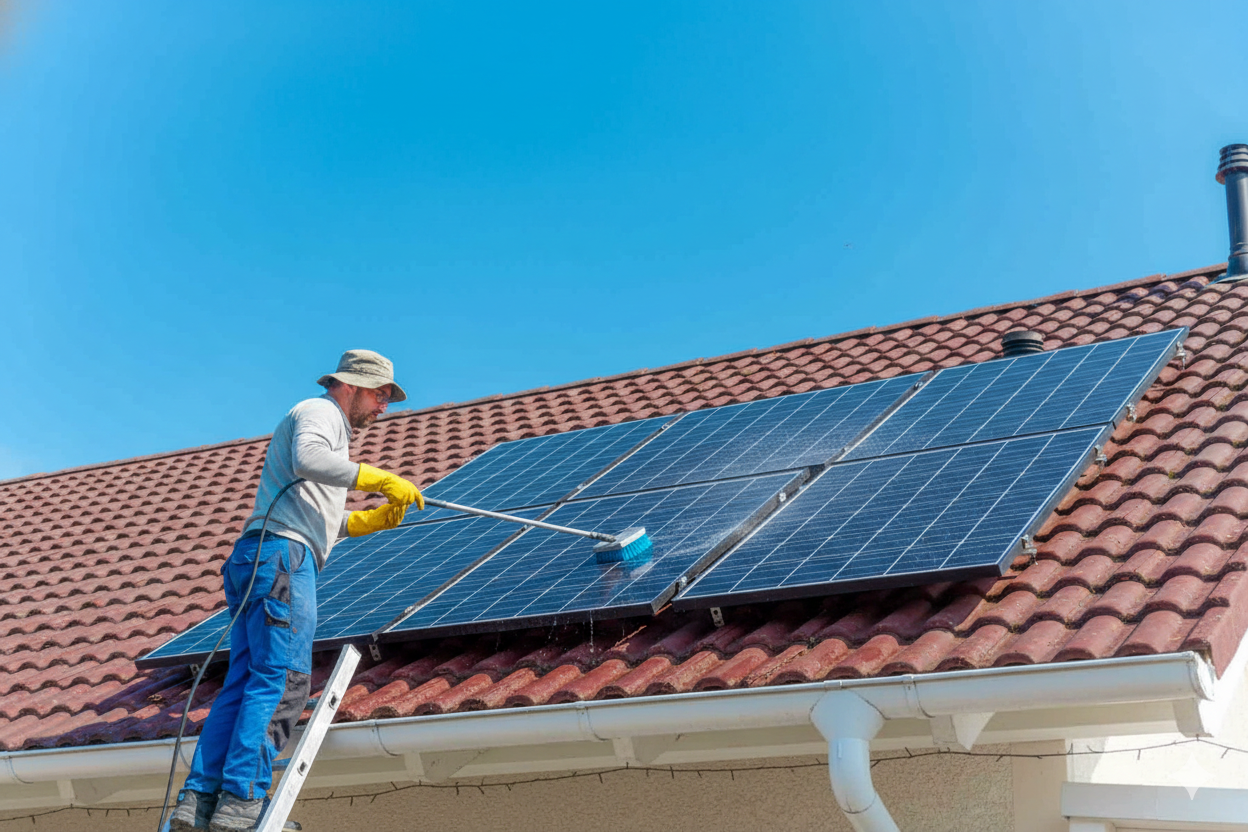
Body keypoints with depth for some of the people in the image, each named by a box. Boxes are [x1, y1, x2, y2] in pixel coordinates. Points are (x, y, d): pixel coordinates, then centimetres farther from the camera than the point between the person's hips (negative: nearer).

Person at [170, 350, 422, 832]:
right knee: (283, 680, -14)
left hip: (255, 561, 10)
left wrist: (378, 519, 21)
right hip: (281, 555, -10)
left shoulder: (332, 430, 33)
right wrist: (380, 479, -21)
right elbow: (307, 460, -21)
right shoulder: (318, 412, 3)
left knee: (243, 684, 4)